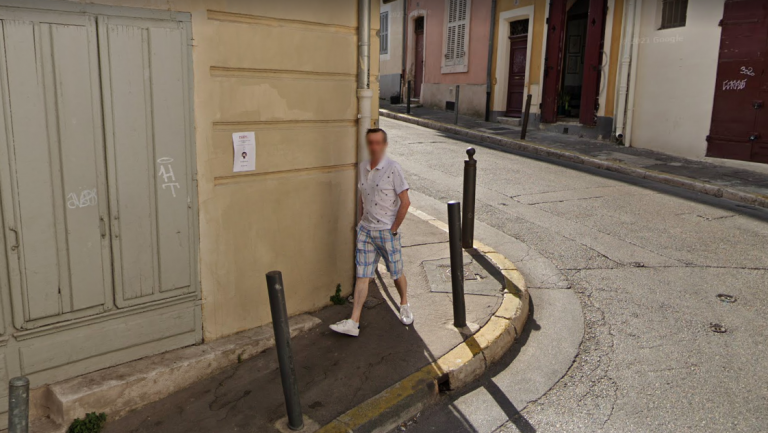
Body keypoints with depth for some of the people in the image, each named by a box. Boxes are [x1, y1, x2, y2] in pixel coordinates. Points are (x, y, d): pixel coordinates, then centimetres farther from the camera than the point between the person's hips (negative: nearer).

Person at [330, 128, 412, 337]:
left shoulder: (393, 168, -13)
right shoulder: (361, 168, 4)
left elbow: (405, 202, -12)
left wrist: (393, 228, -11)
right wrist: (361, 220, 10)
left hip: (386, 232, -4)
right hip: (365, 230, 5)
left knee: (396, 273, 12)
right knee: (362, 276, 3)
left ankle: (404, 305, 39)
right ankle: (354, 322, 5)